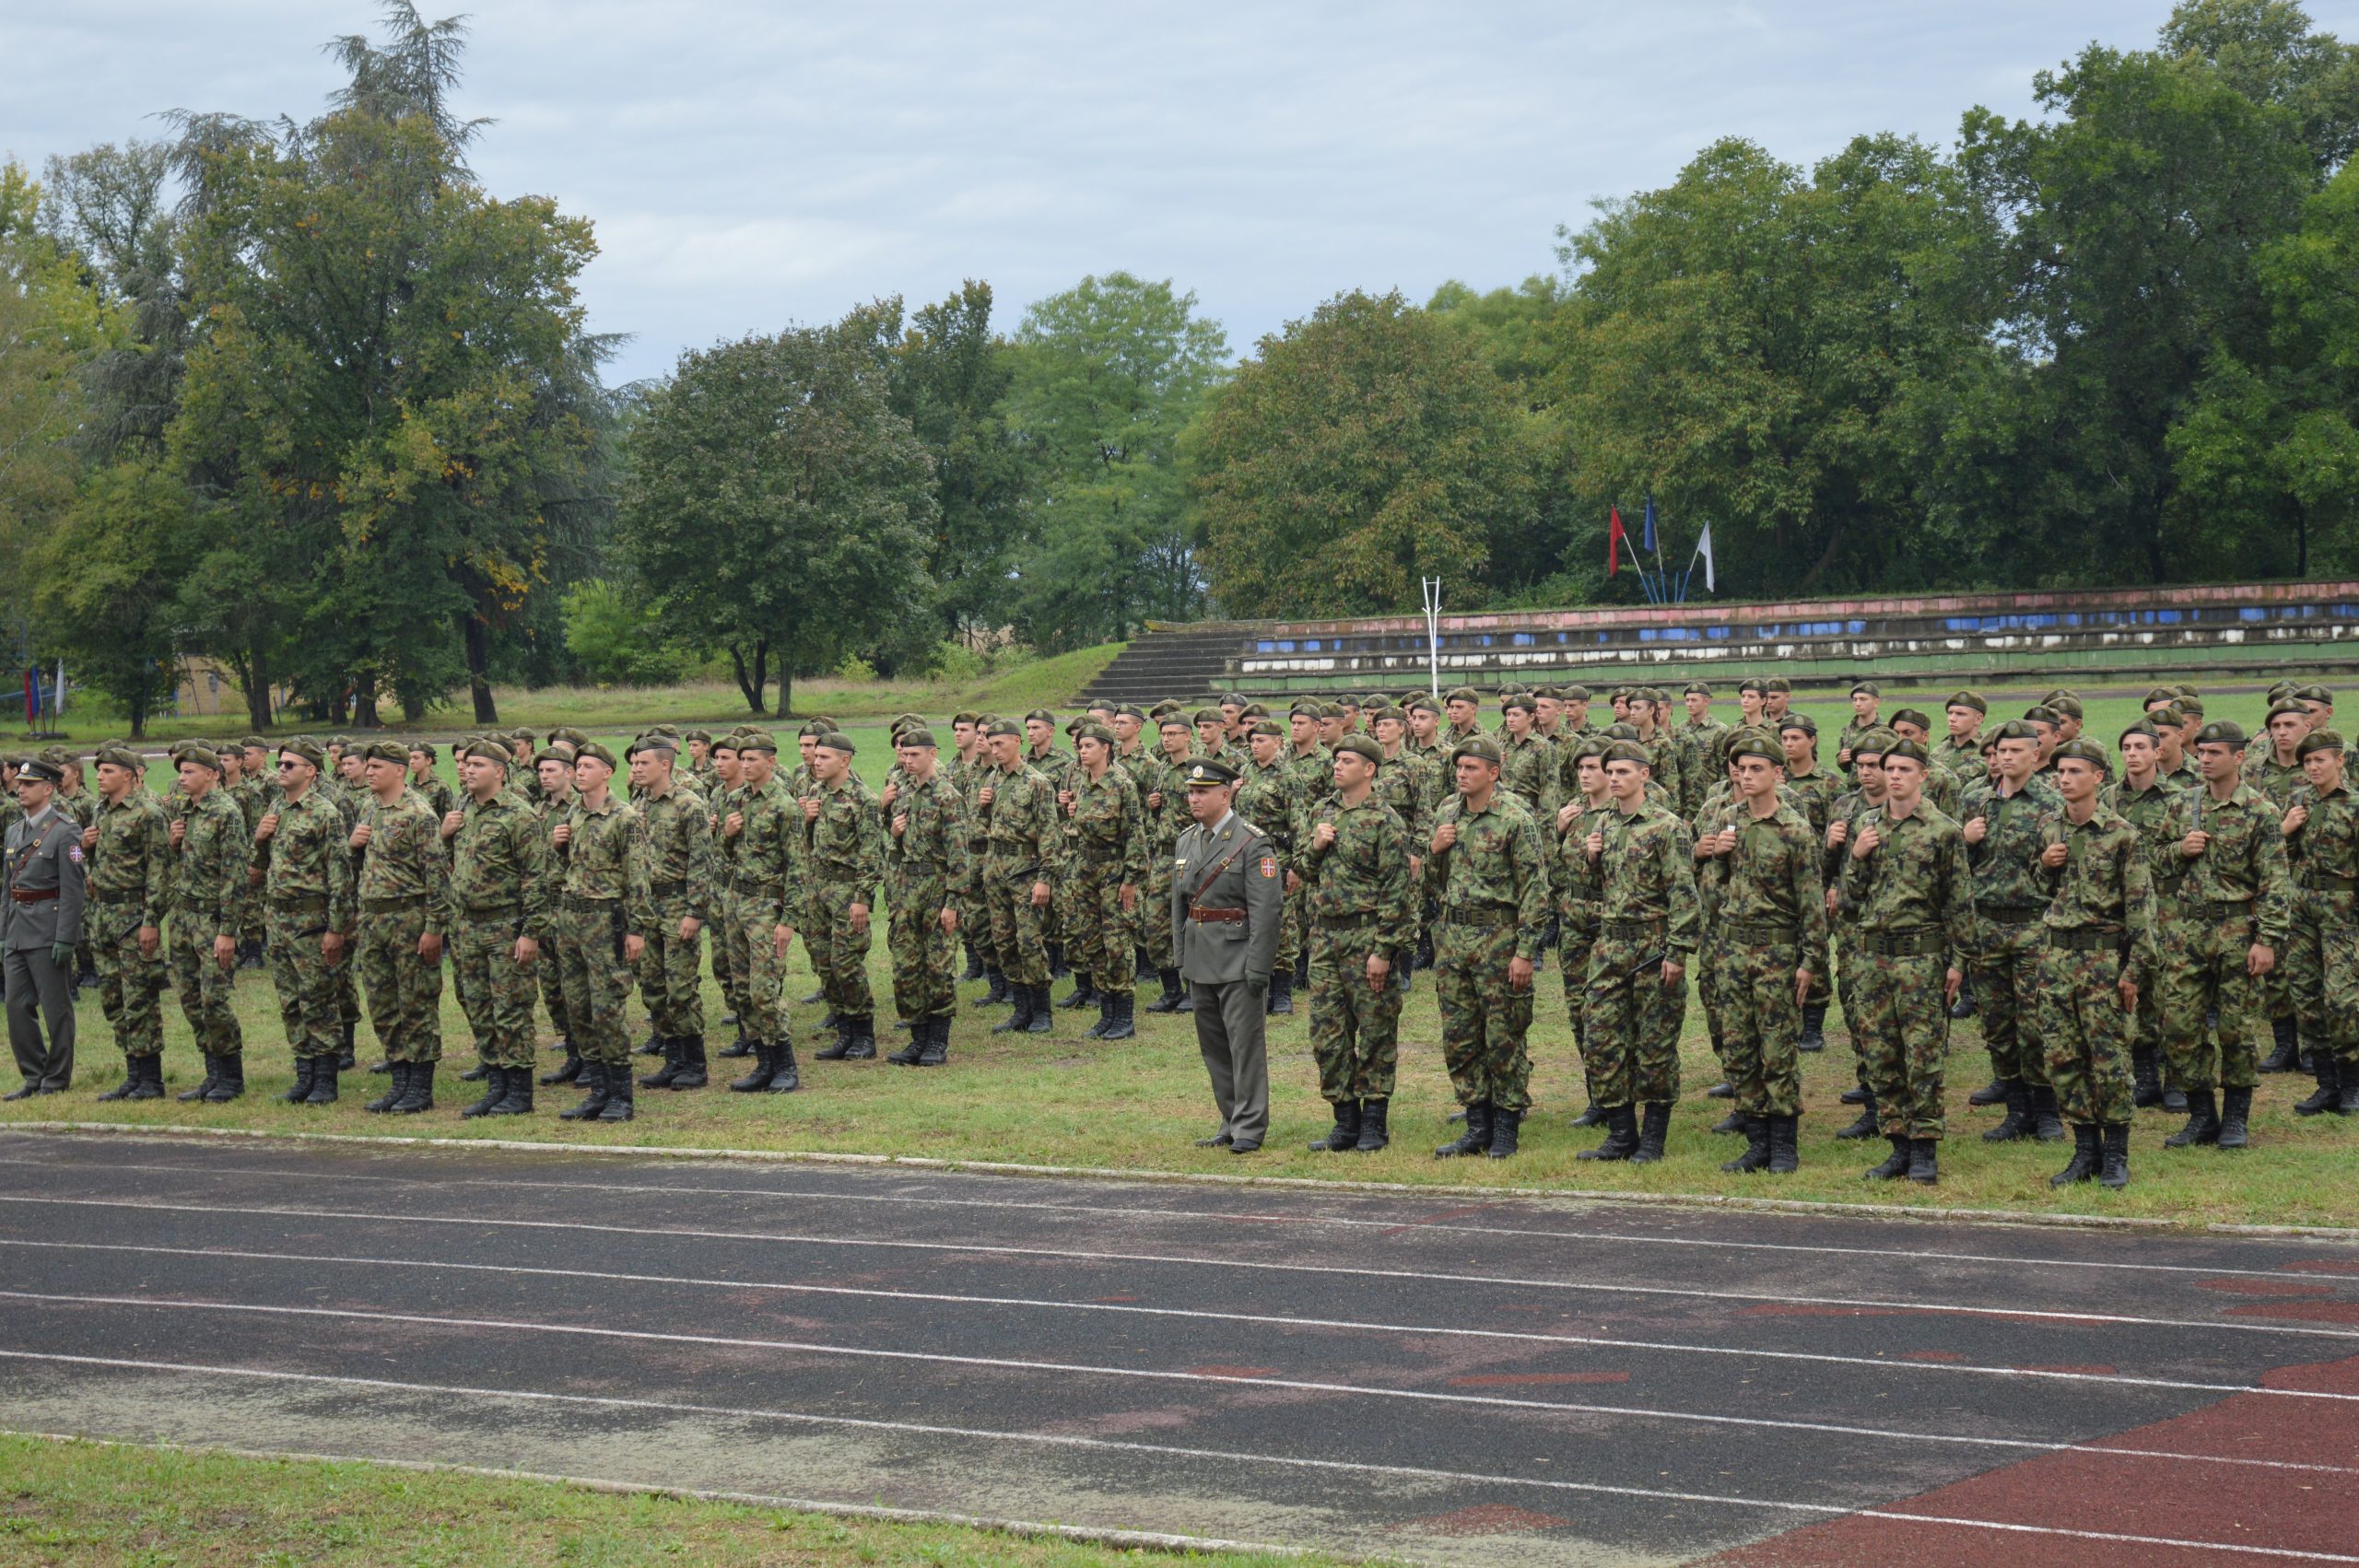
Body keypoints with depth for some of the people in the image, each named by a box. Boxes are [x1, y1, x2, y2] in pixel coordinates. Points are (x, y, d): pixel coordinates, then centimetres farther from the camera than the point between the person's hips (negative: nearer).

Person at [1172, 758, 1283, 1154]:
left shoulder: (1253, 842, -10)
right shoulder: (1185, 842, 12)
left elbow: (1266, 909, -14)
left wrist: (1258, 968, -17)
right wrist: (1181, 958, 14)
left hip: (1238, 960, -7)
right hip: (1200, 963, 7)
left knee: (1245, 1043, -4)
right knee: (1213, 1046, 11)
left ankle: (1250, 1128, 2)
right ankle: (1231, 1123, 20)